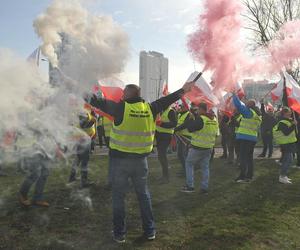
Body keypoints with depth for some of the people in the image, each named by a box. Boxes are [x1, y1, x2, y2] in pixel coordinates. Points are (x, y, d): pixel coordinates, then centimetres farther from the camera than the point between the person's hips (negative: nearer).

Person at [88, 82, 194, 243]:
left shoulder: (121, 108, -11)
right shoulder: (149, 108, 1)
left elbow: (99, 102, -9)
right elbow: (167, 100, 14)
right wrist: (183, 90, 29)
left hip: (120, 159, -4)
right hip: (141, 159, 4)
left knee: (118, 196, 9)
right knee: (143, 195, 17)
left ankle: (119, 233, 18)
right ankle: (149, 231, 26)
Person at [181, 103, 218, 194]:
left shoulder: (200, 119, -18)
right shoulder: (214, 120, 7)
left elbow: (190, 129, -13)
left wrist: (191, 119, -2)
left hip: (197, 147, -6)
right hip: (209, 148, 7)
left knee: (189, 164, 9)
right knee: (205, 167, 14)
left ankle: (190, 186, 8)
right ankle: (204, 188, 15)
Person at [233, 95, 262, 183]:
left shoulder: (249, 112, -12)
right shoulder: (258, 115, 15)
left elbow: (238, 105, -18)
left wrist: (234, 96, -3)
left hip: (245, 138, -9)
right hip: (253, 138, 9)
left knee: (243, 157, -8)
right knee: (249, 157, 14)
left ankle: (243, 176, -8)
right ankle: (249, 176, 19)